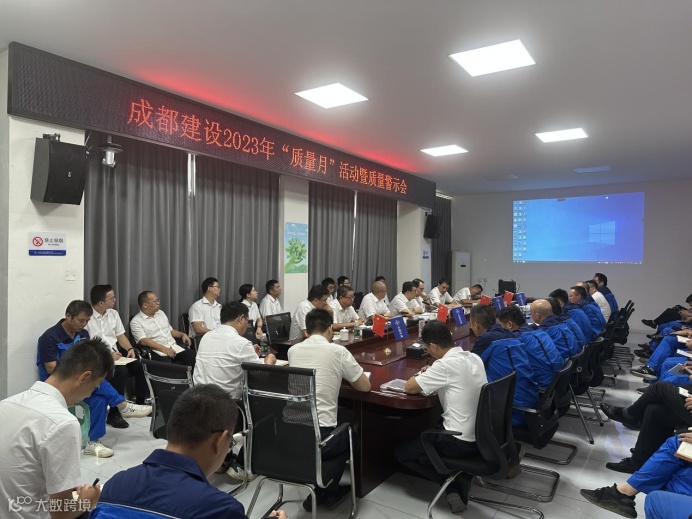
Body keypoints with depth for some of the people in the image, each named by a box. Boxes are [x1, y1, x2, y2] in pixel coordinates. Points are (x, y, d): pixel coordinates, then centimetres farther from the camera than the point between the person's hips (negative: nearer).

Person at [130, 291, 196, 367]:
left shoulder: (160, 313, 21)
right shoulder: (136, 322, 0)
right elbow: (143, 341, -13)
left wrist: (182, 334, 10)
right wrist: (163, 349, -22)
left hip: (174, 346, 6)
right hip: (157, 350, -6)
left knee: (193, 355, -23)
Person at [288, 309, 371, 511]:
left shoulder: (293, 350, 8)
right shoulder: (338, 351, -6)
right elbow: (365, 386, 6)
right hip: (319, 437, -5)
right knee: (349, 433, 28)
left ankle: (319, 491, 32)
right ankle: (326, 492, 30)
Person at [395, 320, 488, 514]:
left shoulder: (445, 365, -21)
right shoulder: (475, 358, 2)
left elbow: (409, 388, -14)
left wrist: (422, 374, 6)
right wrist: (430, 375, 11)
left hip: (460, 442, -8)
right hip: (483, 435, 8)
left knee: (401, 452, 13)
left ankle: (452, 484, 4)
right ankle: (461, 478, 15)